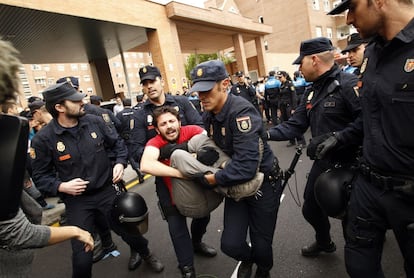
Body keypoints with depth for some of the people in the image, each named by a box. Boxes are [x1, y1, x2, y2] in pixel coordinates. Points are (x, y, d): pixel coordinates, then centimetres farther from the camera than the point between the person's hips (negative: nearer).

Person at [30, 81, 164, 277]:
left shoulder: (94, 121, -4)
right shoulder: (43, 139, -11)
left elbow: (117, 143, 8)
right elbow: (40, 175, -3)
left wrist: (120, 163, -7)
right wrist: (61, 186, -19)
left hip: (107, 191, 2)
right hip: (76, 200, -1)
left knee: (132, 233, 13)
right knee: (82, 257, 2)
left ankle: (146, 254, 47)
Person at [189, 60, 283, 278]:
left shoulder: (242, 111, -28)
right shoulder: (208, 115, -2)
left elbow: (246, 166, -34)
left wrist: (211, 179, -23)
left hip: (262, 182, -5)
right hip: (236, 184, 6)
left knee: (261, 245, 10)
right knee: (230, 245, 2)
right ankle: (247, 258, 40)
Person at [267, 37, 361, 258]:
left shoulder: (348, 83, -18)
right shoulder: (312, 92, 10)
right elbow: (295, 125, 3)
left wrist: (335, 137, -29)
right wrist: (266, 134, -9)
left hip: (349, 162, -8)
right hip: (323, 160, 8)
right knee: (310, 208, 19)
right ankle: (323, 242, 49)